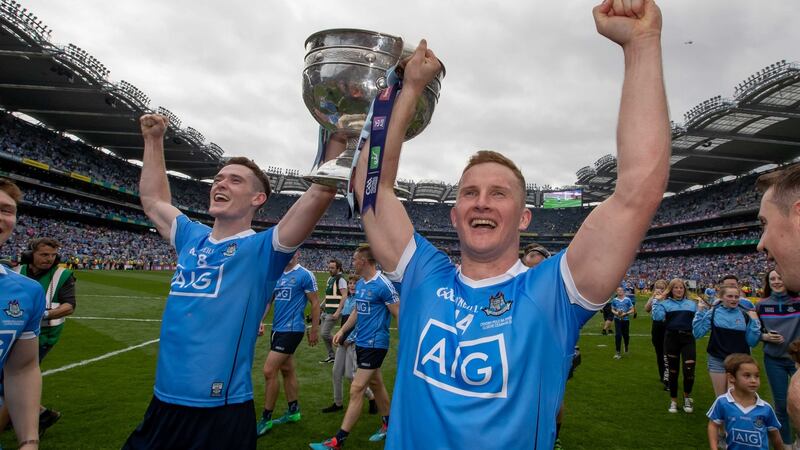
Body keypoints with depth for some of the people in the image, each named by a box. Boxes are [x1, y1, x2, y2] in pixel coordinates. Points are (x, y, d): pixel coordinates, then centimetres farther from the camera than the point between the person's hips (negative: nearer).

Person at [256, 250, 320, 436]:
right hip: (277, 329, 7)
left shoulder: (305, 275, -9)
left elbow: (315, 303, -6)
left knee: (269, 371, -9)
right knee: (287, 370, 16)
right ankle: (293, 411, 30)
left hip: (292, 329, -7)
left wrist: (314, 330, -4)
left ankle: (266, 419, 5)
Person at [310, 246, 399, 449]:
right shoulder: (359, 284, 6)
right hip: (361, 341, 8)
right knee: (375, 384, 19)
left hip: (374, 344, -8)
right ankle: (387, 424, 36)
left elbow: (399, 315, -15)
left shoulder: (383, 285, -18)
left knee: (356, 390, -5)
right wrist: (342, 330, 13)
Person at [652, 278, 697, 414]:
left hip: (688, 339, 1)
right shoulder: (665, 303, 5)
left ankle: (687, 397, 15)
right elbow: (657, 317, -13)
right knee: (673, 371, 8)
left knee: (689, 370, -13)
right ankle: (673, 401, 24)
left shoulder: (692, 304, 14)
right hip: (671, 339, -1)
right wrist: (657, 300, -13)